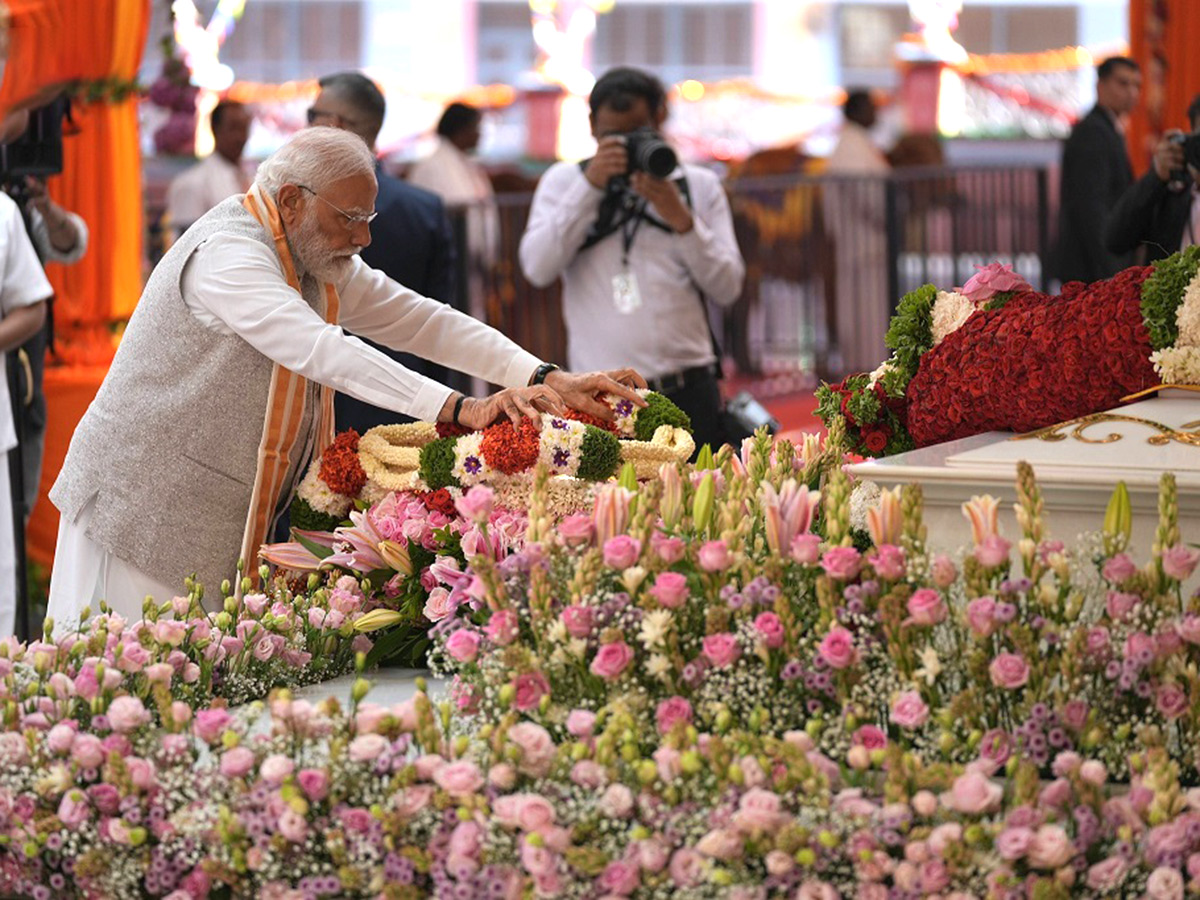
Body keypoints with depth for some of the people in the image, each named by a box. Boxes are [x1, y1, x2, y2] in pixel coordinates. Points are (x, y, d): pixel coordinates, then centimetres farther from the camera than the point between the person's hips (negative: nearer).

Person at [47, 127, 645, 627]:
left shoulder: (319, 259, 10)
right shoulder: (227, 254, -20)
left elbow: (420, 320, 8)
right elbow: (325, 352, -33)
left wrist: (550, 381, -5)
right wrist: (461, 410, -39)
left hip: (222, 527, 9)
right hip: (143, 508, -9)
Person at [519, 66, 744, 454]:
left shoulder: (699, 185, 14)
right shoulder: (564, 181, 12)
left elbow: (727, 288, 6)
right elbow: (537, 268, -4)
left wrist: (681, 219, -7)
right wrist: (590, 186, -7)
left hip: (688, 393, 1)